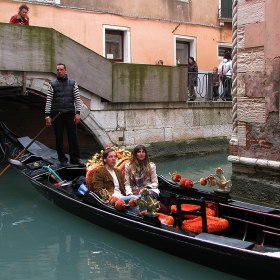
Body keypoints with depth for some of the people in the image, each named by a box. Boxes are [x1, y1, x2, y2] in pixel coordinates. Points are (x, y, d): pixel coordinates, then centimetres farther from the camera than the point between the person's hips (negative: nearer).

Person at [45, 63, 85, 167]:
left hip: (70, 113, 0)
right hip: (57, 114, 0)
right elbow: (48, 100, 2)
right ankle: (62, 159, 14)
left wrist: (77, 113, -4)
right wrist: (47, 115, -4)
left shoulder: (73, 83, 7)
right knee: (59, 137, 4)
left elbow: (77, 99, 5)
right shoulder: (52, 84, 5)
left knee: (73, 136, 0)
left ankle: (75, 158, 8)